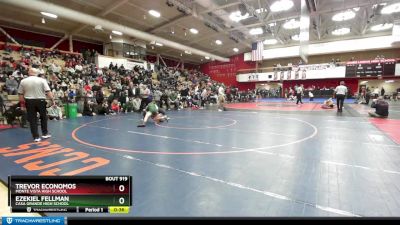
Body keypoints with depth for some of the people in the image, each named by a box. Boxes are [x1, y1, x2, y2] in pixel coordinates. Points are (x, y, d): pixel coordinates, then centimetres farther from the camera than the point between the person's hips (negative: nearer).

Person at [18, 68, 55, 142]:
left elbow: (20, 94, 6)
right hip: (40, 100, -1)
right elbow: (48, 91, -12)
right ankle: (45, 133, 21)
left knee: (32, 120, 6)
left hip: (29, 101, 2)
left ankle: (36, 137, 8)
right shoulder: (42, 80, -4)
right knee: (43, 117, 16)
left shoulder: (23, 81, 4)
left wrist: (22, 103, 15)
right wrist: (53, 100, -9)